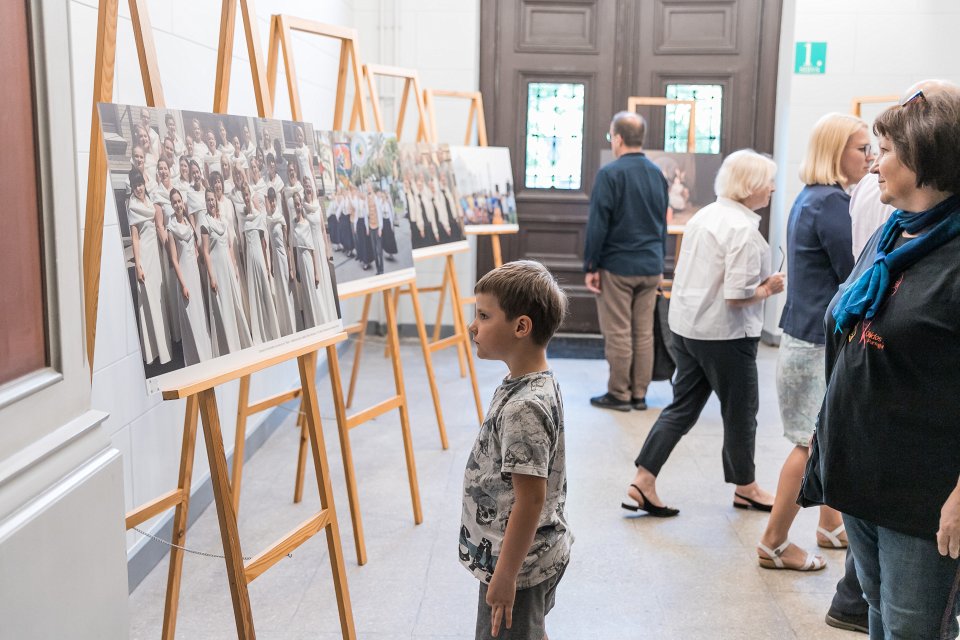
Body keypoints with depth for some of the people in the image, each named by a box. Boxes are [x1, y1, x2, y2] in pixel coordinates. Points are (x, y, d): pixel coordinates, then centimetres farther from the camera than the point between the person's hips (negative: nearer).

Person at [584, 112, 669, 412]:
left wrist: (591, 266, -7)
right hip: (651, 267, 6)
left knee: (618, 333, 1)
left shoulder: (610, 173, -12)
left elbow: (597, 224, -13)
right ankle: (639, 395, 15)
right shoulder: (657, 173, 9)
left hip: (618, 266, -6)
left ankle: (619, 394, 8)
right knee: (644, 333, 9)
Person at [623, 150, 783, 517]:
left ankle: (642, 483, 8)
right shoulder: (743, 229, -19)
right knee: (740, 412, 11)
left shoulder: (705, 215, 8)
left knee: (682, 407, 12)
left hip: (686, 327, 8)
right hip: (725, 335, -8)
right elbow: (737, 295, -24)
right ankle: (745, 488, 29)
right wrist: (768, 290, -6)